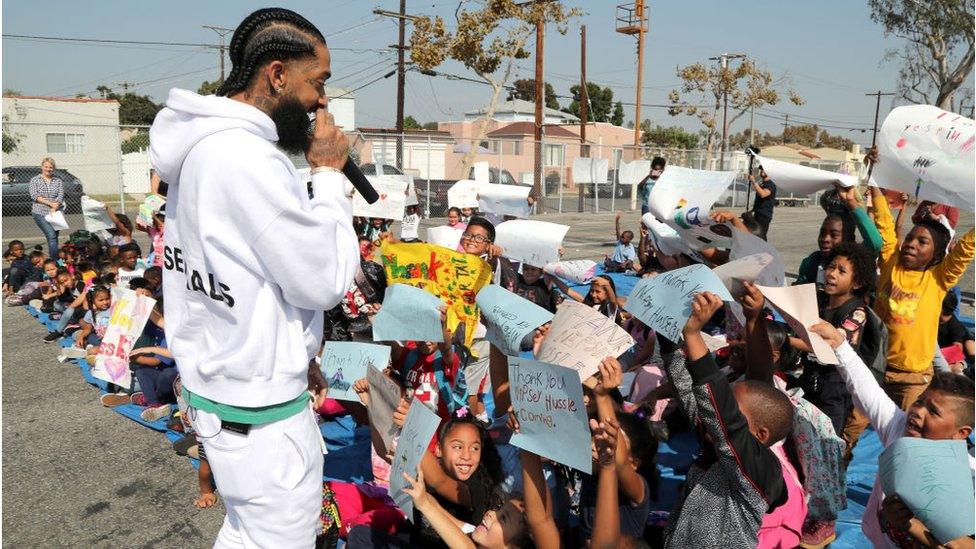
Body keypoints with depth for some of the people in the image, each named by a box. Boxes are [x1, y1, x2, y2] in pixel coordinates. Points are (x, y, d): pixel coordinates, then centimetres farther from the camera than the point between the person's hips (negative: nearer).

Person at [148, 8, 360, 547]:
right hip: (261, 415, -10)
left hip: (215, 383, 10)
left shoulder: (207, 145, 7)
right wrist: (328, 173, -11)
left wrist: (291, 355, 18)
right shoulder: (248, 158, -25)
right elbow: (324, 281, -20)